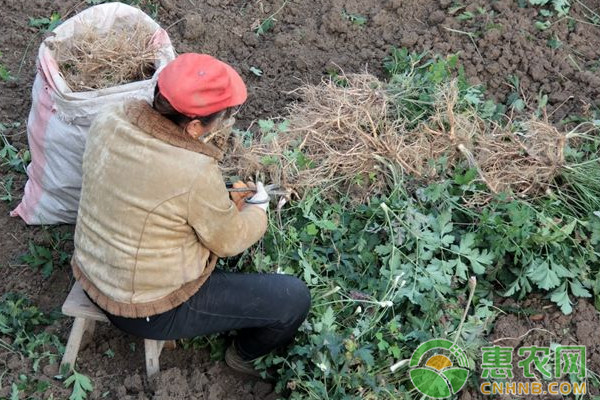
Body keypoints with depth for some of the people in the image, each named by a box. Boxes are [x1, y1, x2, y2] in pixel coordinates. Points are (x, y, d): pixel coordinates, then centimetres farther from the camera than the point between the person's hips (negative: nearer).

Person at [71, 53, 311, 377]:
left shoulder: (108, 120, -14)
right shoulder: (195, 174, -33)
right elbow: (230, 242, -14)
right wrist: (259, 208, 6)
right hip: (150, 311, -7)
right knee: (295, 298, 0)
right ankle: (245, 355, 29)